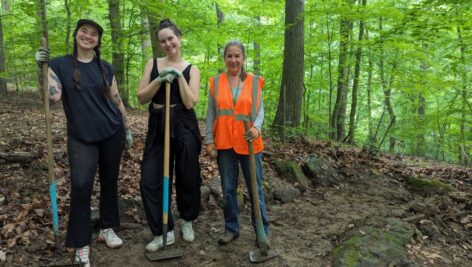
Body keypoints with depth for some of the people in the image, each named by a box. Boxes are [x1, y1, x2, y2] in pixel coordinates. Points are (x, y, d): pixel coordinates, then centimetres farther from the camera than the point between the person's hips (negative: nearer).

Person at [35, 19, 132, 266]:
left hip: (112, 133, 3)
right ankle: (81, 244, 0)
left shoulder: (105, 67, 6)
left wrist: (127, 129, 10)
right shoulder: (59, 64, 1)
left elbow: (116, 100, 10)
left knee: (109, 182, 10)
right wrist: (43, 67, -16)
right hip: (81, 137, -2)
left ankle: (107, 228, 28)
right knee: (81, 185, -13)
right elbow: (53, 96, -14)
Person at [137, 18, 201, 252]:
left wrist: (179, 76, -13)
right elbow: (141, 98, 1)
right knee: (150, 180, -1)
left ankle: (187, 221, 34)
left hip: (184, 127, -2)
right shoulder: (153, 64, 8)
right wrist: (159, 80, -12)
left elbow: (190, 103, -9)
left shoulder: (191, 69, 2)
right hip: (158, 127, 2)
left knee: (187, 177, 7)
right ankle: (163, 232, 13)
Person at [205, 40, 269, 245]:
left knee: (255, 188, 5)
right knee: (228, 189, 11)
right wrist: (209, 140, -1)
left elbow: (259, 110, 1)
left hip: (249, 142, -1)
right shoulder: (216, 82, 5)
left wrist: (257, 128, -19)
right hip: (224, 143, 1)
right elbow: (211, 114, 5)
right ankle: (231, 228, 26)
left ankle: (262, 231, 18)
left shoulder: (255, 82, 2)